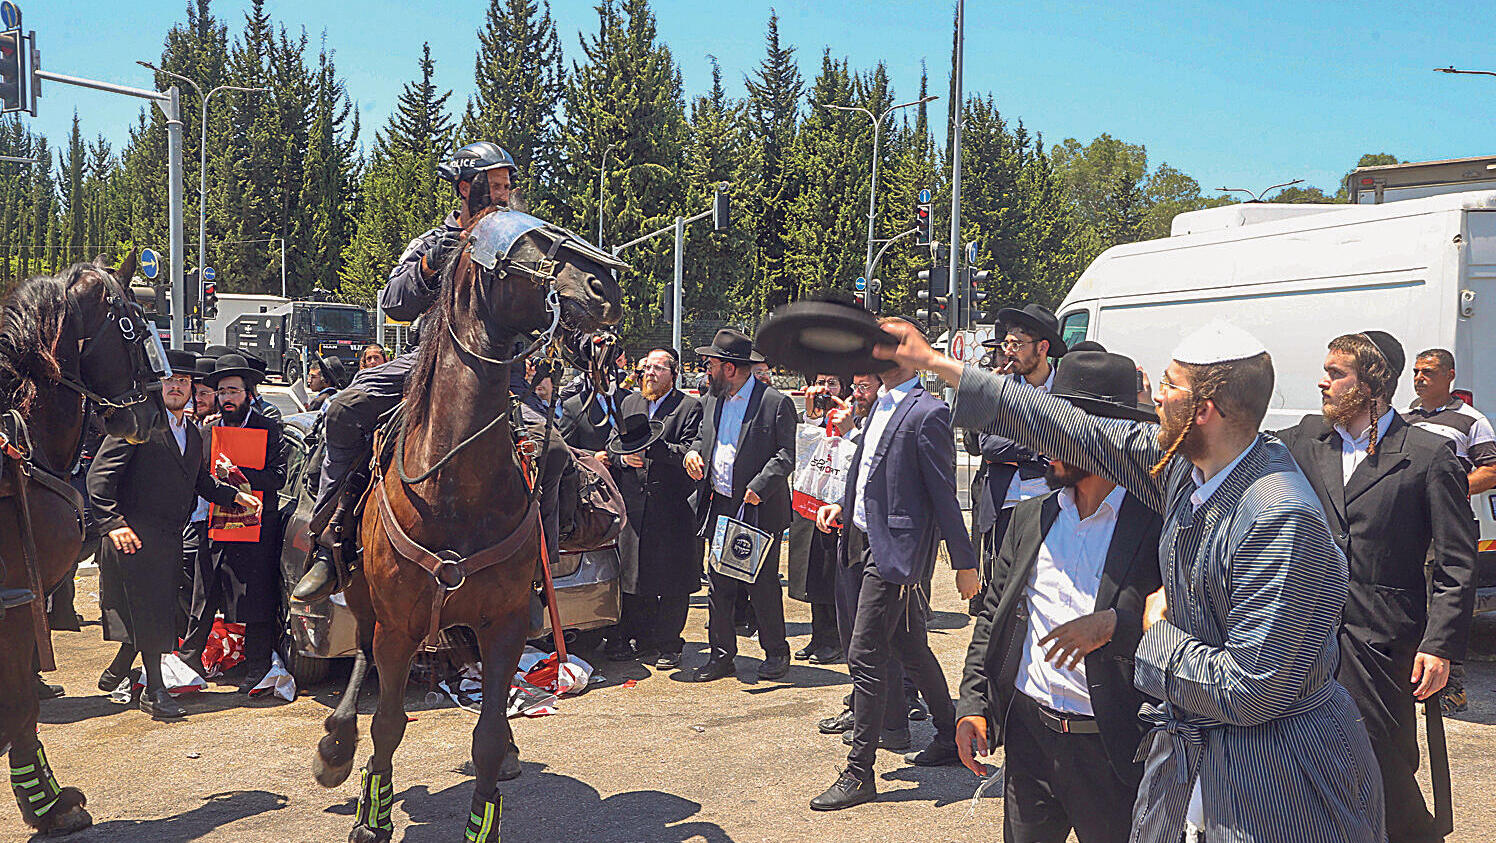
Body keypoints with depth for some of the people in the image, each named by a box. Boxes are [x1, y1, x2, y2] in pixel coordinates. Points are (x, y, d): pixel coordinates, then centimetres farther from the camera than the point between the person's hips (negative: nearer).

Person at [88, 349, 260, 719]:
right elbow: (100, 475, -12)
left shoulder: (193, 433, 16)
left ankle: (115, 673, 32)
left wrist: (234, 495, 5)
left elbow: (201, 481, 23)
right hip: (135, 535, -7)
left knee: (156, 613, 11)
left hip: (170, 538, 7)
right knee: (147, 611, -4)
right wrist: (113, 522, -20)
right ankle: (155, 691, 4)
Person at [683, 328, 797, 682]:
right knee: (718, 586, 8)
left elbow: (785, 456, -10)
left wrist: (759, 487, -22)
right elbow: (702, 436, 25)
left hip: (759, 511, -6)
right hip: (719, 508, 6)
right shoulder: (713, 400, 14)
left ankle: (776, 652, 18)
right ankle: (722, 654, 19)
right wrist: (693, 452, 2)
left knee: (763, 586, 2)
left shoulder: (775, 403, -7)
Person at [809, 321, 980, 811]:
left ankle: (859, 774, 2)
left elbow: (944, 495, -14)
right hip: (870, 541, 9)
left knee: (865, 657, -7)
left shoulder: (926, 413, -14)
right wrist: (845, 506, 8)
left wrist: (965, 564, -11)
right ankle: (948, 737, 36)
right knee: (911, 649, 19)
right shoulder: (882, 405, 13)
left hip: (896, 550, -9)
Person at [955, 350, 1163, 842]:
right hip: (1028, 734, 5)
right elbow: (992, 615, 12)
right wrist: (972, 704, 5)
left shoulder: (1158, 524, -12)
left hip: (1114, 754, -5)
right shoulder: (1031, 517, 7)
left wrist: (1113, 626, -27)